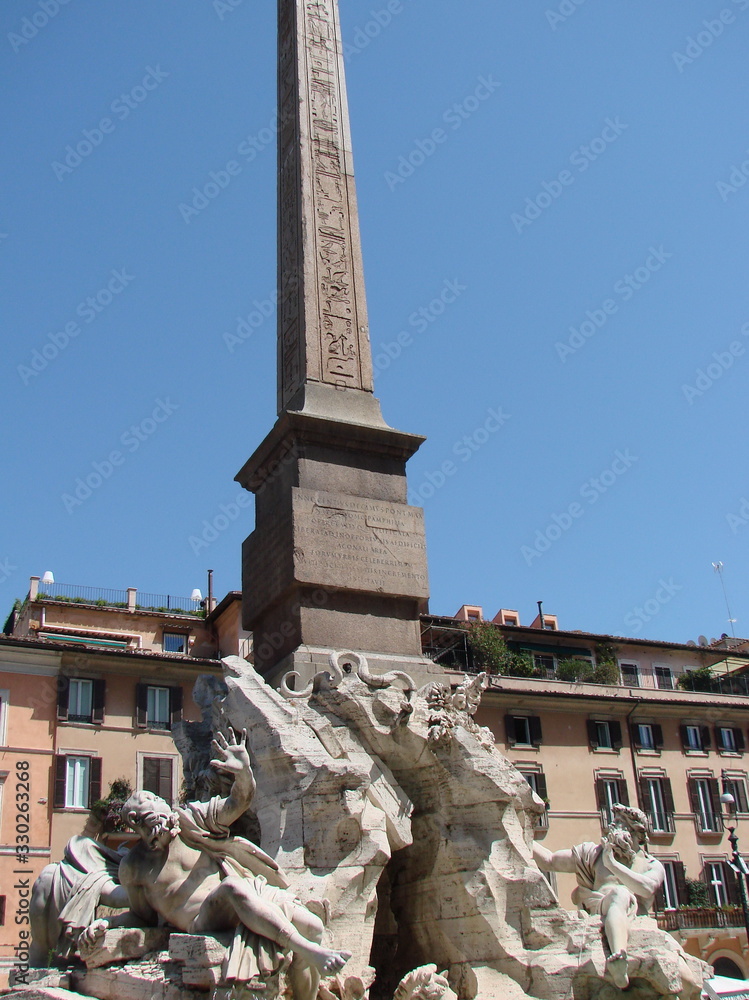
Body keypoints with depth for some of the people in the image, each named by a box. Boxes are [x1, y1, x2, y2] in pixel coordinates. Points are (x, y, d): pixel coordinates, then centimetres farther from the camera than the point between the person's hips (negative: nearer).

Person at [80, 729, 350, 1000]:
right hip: (203, 923, -3)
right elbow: (143, 915, 20)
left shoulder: (192, 819, 8)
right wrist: (104, 924, 2)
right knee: (233, 886, -38)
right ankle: (309, 952, -48)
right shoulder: (133, 866, 8)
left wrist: (244, 772, -25)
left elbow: (238, 802, -3)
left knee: (312, 926, -19)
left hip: (250, 899, 4)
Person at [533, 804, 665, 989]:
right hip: (598, 916, 1)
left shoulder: (652, 866, 19)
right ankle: (619, 956, -60)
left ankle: (618, 960, -60)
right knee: (619, 893, -32)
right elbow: (549, 861, 23)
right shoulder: (595, 853, 26)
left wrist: (612, 864, -3)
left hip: (633, 920, -1)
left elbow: (647, 889, -6)